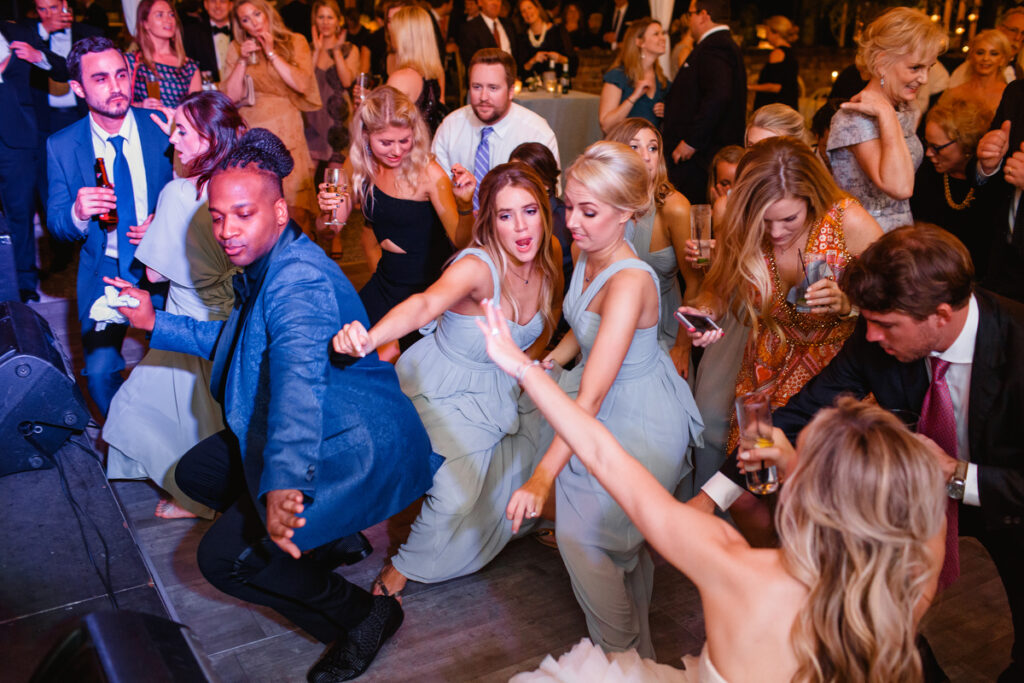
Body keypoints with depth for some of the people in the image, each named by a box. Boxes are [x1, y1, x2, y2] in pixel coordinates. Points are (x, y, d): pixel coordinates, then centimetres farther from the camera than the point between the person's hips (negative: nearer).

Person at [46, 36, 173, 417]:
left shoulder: (162, 130, -7)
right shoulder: (61, 146, -4)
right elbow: (55, 224, -1)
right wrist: (77, 213, -25)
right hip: (103, 273, 1)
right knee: (100, 374, -5)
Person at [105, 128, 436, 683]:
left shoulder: (300, 282, -27)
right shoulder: (263, 268, 7)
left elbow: (299, 380, -46)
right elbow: (235, 339, 24)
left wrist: (282, 484, -60)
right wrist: (157, 323, 16)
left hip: (355, 452, -11)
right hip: (325, 433, 11)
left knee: (224, 557, -15)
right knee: (195, 473, 19)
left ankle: (362, 614, 2)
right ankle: (328, 536, 23)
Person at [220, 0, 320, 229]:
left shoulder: (295, 42, 5)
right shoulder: (237, 48, 10)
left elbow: (302, 84, -9)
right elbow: (230, 96, 3)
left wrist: (272, 53, -7)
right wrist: (243, 61, -6)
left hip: (286, 131, -2)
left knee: (292, 200, -8)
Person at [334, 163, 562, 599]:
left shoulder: (549, 258, -12)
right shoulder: (477, 267, -31)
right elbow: (425, 304, -52)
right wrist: (369, 338, -70)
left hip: (500, 385, 6)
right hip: (445, 386, -6)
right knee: (455, 495, -15)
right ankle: (402, 568, 14)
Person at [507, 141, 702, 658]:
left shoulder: (630, 281, -33)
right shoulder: (585, 253, -7)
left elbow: (591, 397, -39)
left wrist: (543, 477, -42)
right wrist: (549, 361, 0)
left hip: (641, 420, -8)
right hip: (607, 405, 9)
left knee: (582, 535, -4)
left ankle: (624, 654, 20)